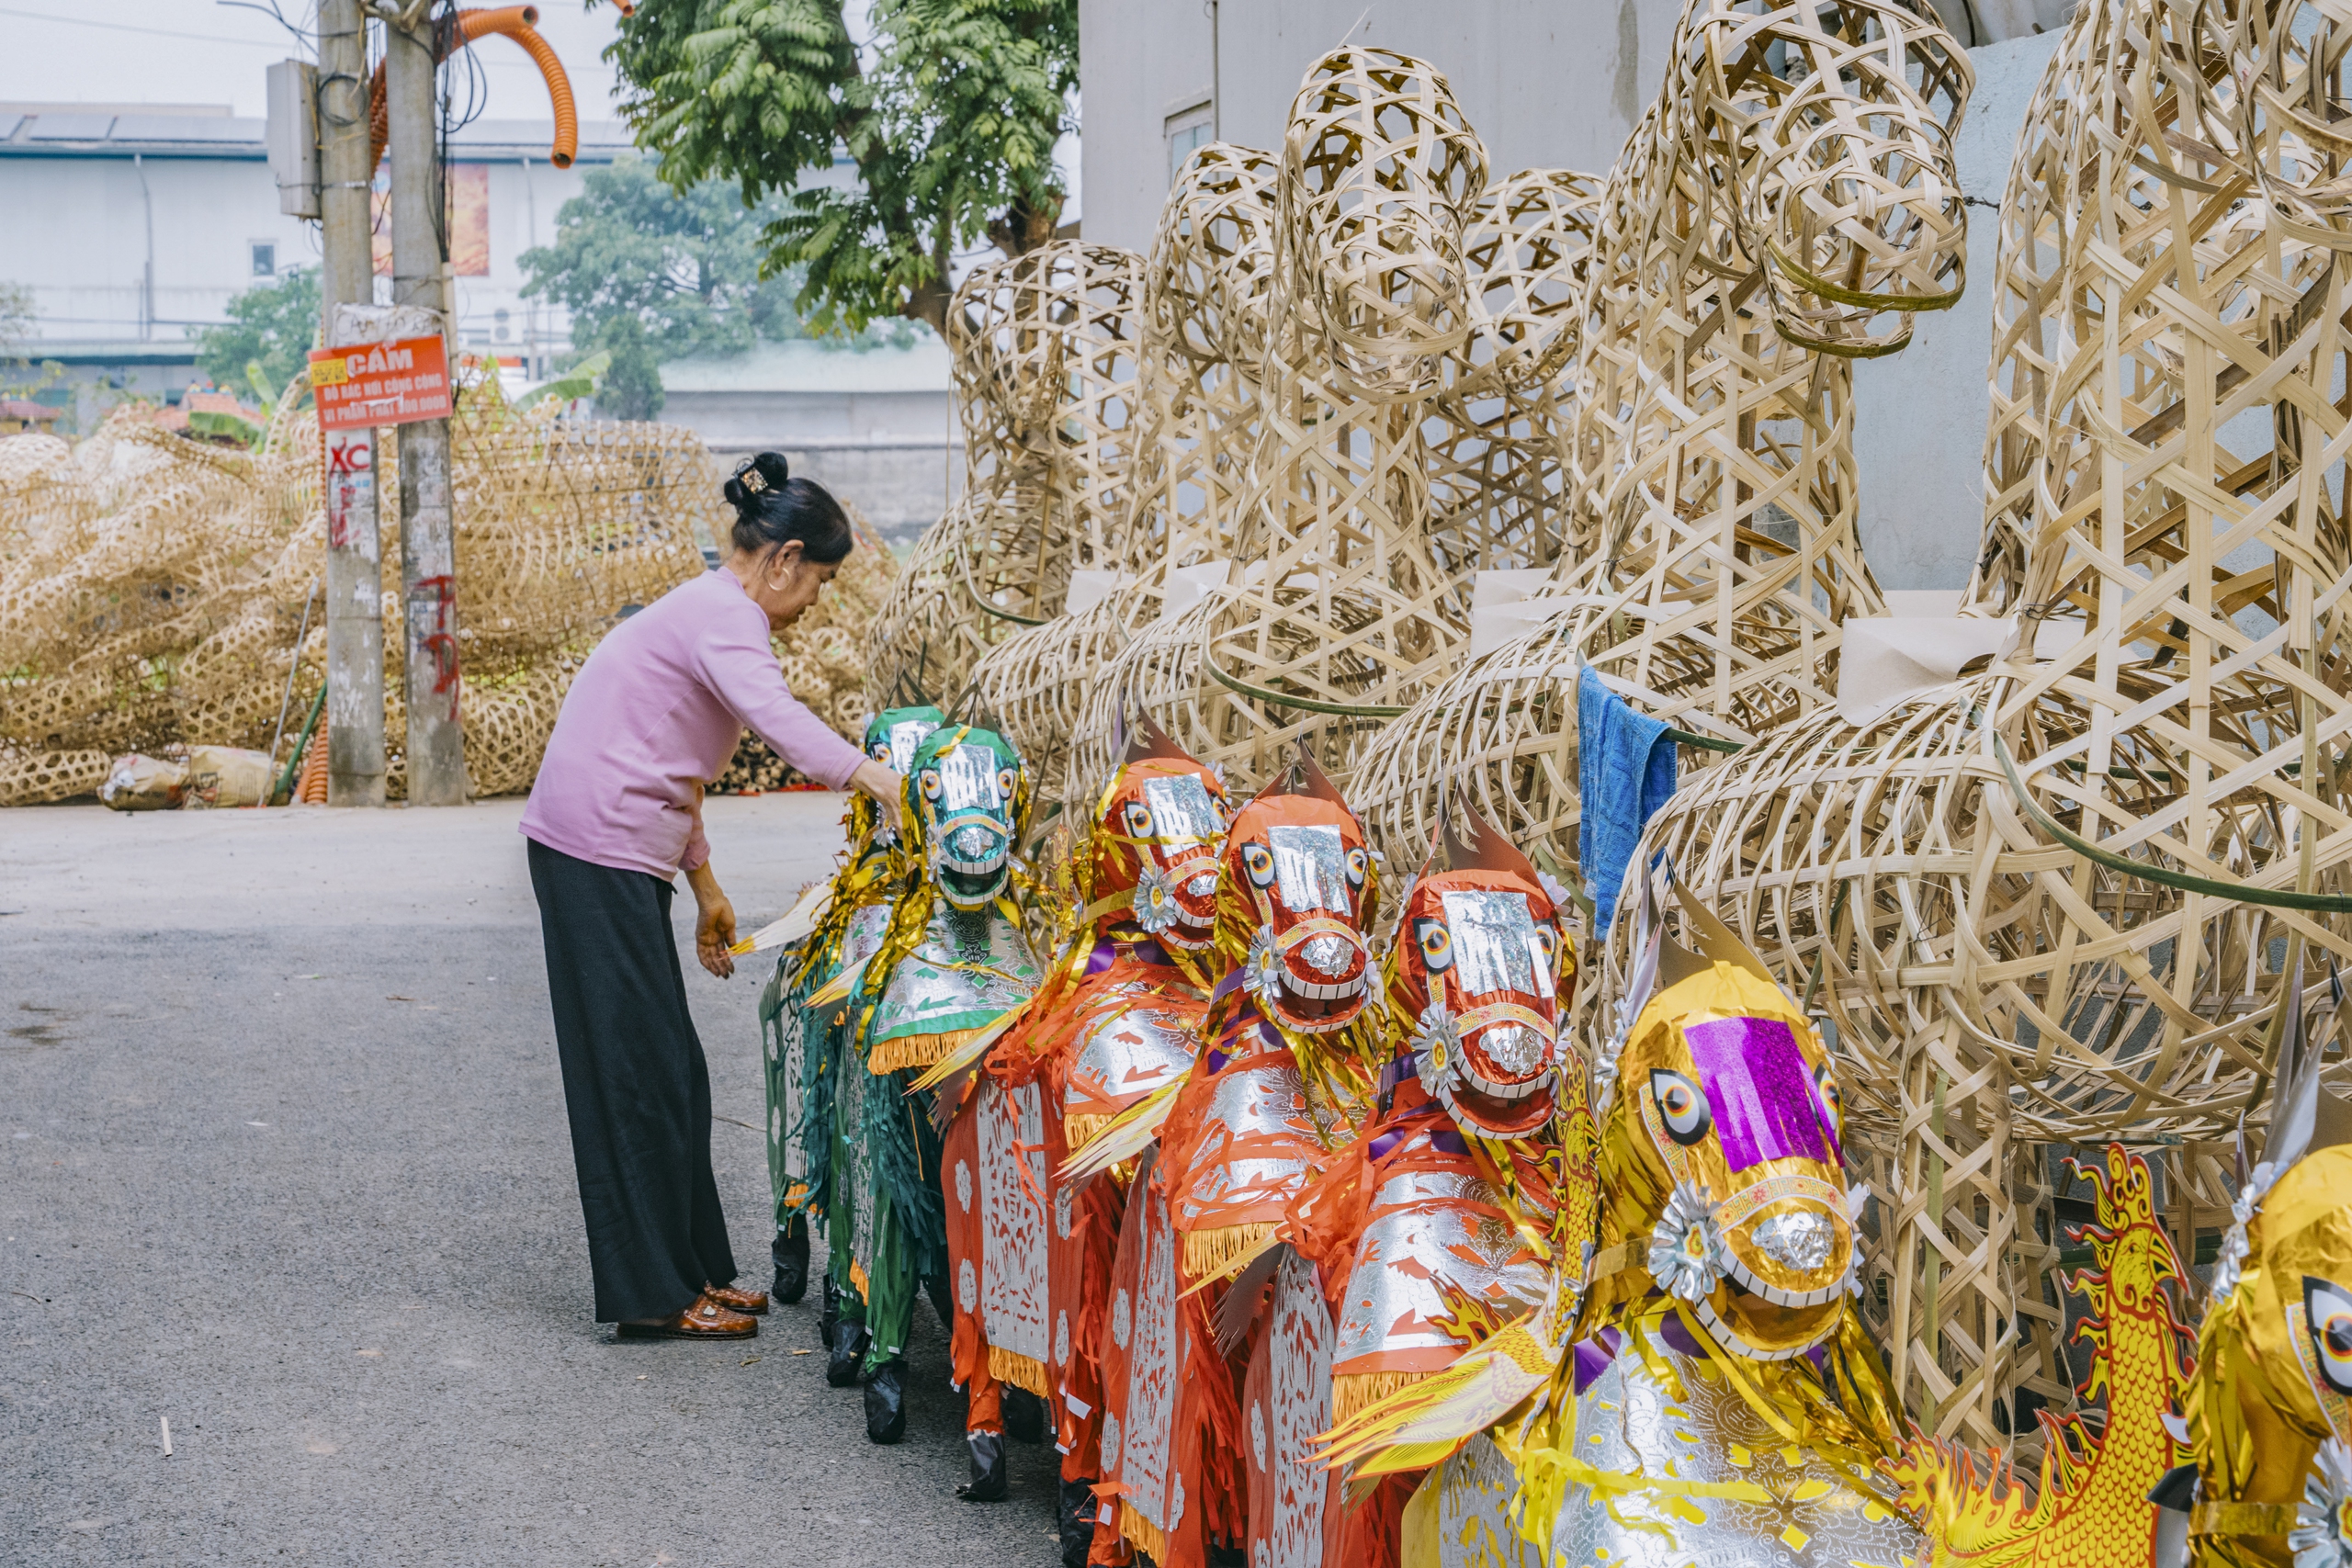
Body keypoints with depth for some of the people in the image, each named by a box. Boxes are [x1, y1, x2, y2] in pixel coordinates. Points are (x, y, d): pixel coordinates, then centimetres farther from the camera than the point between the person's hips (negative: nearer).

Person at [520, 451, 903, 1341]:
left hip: (609, 857, 10)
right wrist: (879, 783, -43)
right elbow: (776, 717, -33)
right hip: (599, 856, -10)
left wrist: (705, 885, 28)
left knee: (663, 1069, 14)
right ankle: (652, 1296, 0)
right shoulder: (725, 615, -13)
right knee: (640, 1072, -5)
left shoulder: (707, 610, 20)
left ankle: (690, 1273, 21)